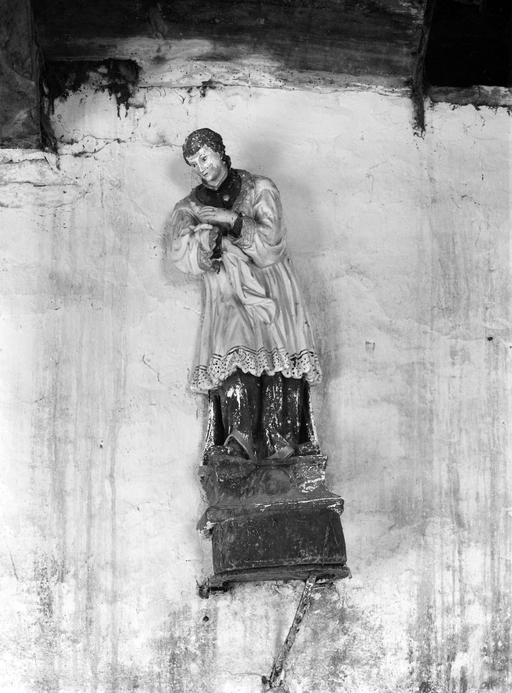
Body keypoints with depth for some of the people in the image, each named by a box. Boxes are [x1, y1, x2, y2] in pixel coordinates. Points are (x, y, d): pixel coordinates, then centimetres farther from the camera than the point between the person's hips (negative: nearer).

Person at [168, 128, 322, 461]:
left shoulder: (259, 188, 8)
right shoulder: (190, 206, 13)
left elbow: (271, 239, -4)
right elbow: (180, 255, -2)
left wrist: (231, 220, -13)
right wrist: (204, 236, -21)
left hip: (270, 281, -1)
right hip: (228, 292, 1)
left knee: (282, 353, -21)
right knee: (233, 349, -24)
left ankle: (282, 435, -28)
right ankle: (240, 435, -35)